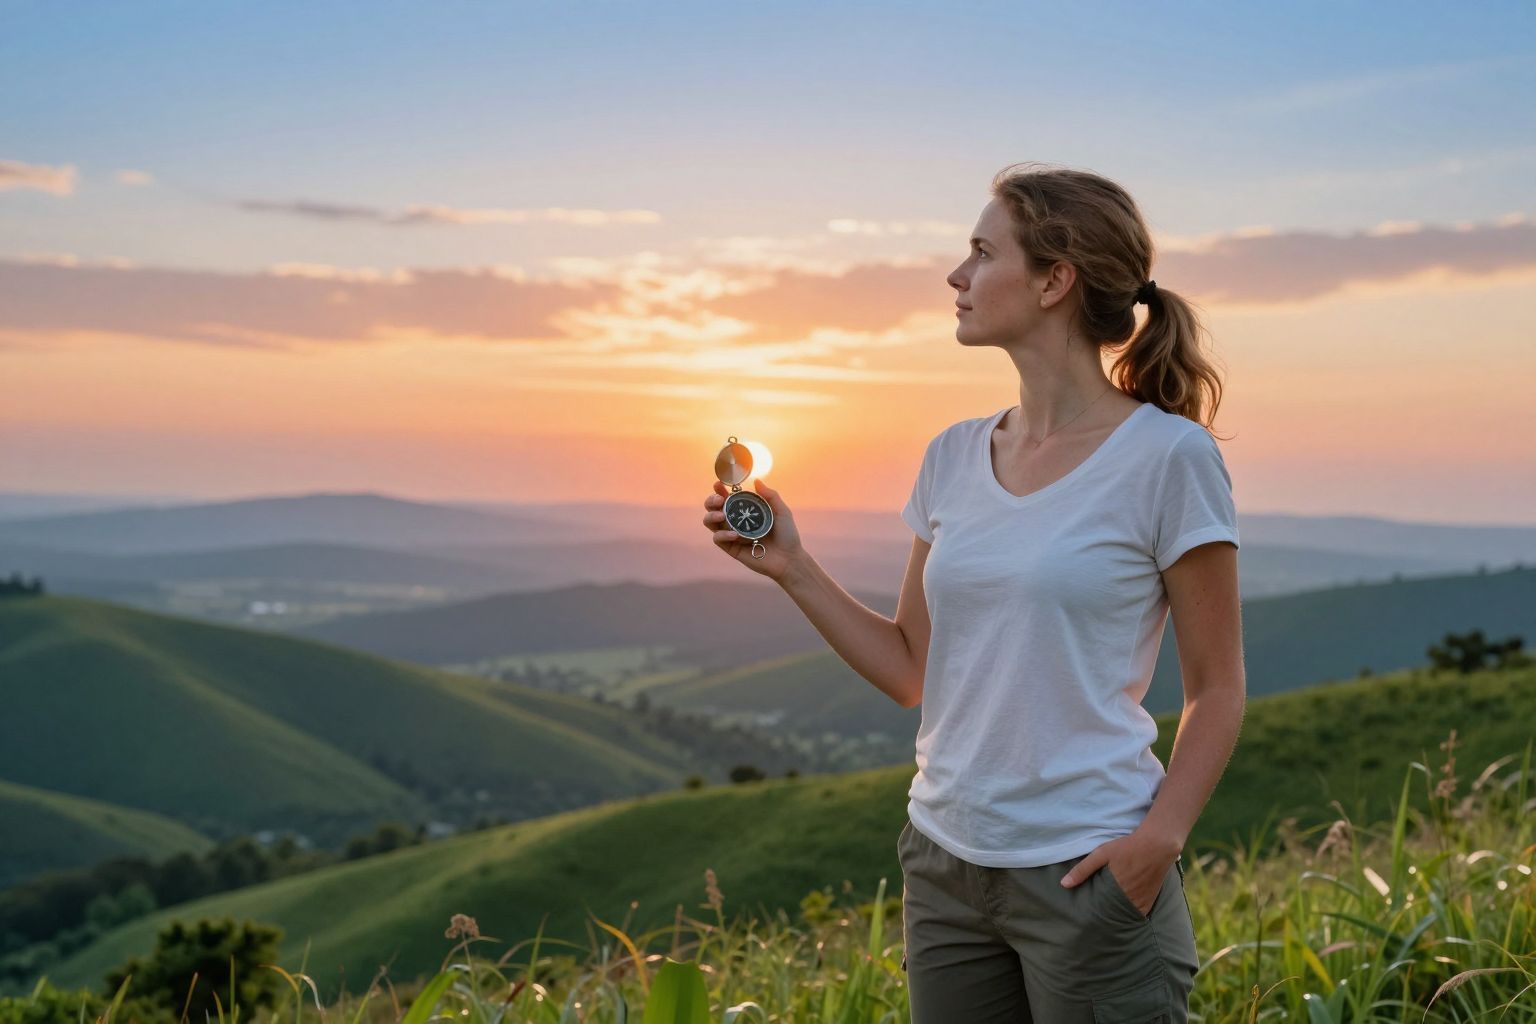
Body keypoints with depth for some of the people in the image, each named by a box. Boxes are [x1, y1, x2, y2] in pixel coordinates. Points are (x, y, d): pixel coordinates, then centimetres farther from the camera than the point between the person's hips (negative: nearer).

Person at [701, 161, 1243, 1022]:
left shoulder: (1168, 456, -9)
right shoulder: (954, 458, 7)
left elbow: (1217, 689, -5)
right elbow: (914, 673, 10)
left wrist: (1160, 836, -18)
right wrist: (791, 565, 2)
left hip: (1089, 875, -5)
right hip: (946, 865, 6)